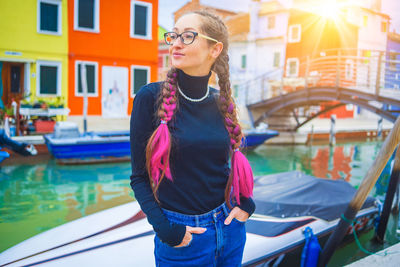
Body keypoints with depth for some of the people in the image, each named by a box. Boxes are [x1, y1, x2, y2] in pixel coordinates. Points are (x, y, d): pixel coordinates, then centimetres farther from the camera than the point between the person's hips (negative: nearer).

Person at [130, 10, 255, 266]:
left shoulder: (222, 102, -2)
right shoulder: (151, 97, -13)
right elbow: (140, 175, -9)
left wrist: (246, 203, 2)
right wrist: (164, 228, -16)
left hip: (229, 227, 4)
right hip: (181, 237, -4)